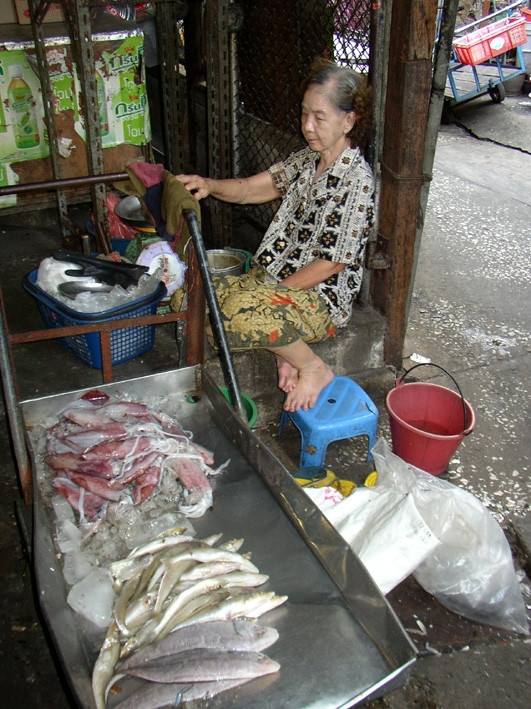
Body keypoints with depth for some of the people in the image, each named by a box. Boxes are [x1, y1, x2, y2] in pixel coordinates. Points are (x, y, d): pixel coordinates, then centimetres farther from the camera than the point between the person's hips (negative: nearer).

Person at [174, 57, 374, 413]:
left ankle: (315, 368, -9)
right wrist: (210, 185, -13)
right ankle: (286, 352, 4)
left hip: (323, 298, -8)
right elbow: (254, 188, 7)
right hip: (278, 278, 9)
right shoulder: (308, 159, 7)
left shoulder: (356, 180, -19)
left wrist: (275, 291, -15)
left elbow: (332, 263, -19)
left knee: (245, 313, -34)